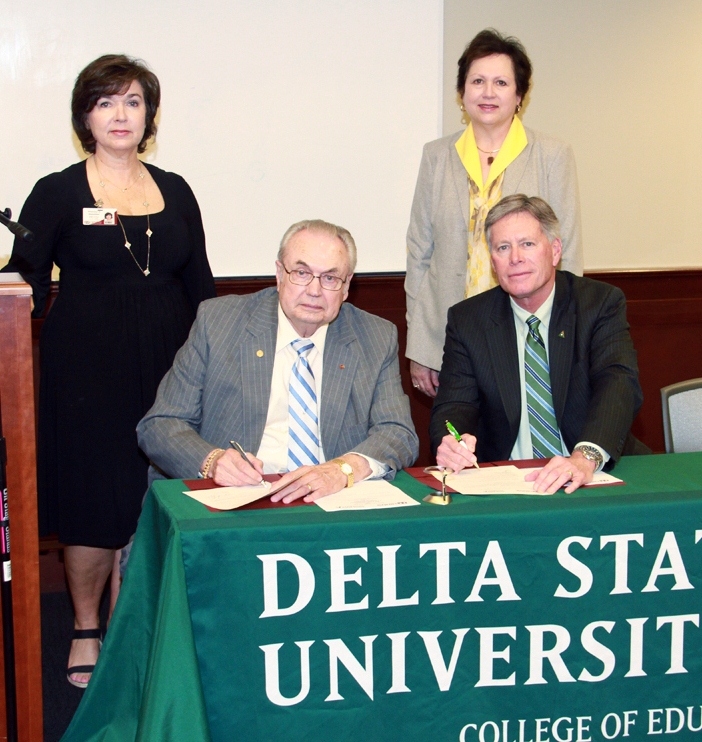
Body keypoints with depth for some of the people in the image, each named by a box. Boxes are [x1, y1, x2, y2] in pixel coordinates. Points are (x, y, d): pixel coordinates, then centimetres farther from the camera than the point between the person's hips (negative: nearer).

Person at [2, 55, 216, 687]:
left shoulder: (174, 191, 10)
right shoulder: (58, 193, 0)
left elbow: (200, 285, 13)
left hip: (166, 367, 3)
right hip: (87, 369, -3)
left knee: (152, 498, 5)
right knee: (93, 500, 0)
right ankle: (87, 632, 19)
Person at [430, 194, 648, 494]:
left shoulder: (601, 303, 1)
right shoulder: (467, 320, 7)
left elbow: (619, 383, -14)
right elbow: (454, 403, 2)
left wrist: (586, 457, -33)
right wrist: (451, 446, -24)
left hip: (597, 474, -1)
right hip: (504, 486, 1)